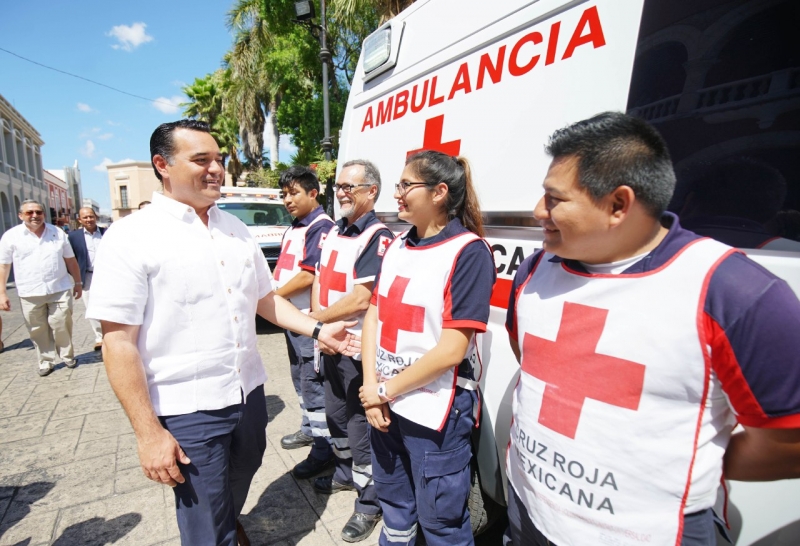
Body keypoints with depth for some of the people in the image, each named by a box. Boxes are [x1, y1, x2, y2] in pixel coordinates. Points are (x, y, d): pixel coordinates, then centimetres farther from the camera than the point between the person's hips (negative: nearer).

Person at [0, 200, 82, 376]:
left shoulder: (58, 233, 5)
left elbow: (70, 260, 10)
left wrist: (77, 282, 10)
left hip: (59, 289, 0)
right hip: (30, 294, 0)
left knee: (61, 326, 2)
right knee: (38, 330, 8)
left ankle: (68, 356, 19)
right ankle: (46, 361, 22)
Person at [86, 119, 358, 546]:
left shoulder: (236, 230, 5)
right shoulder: (130, 237, -13)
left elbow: (264, 298, 12)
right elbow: (119, 342, -14)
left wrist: (317, 330, 0)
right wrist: (148, 432, -14)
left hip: (249, 393, 6)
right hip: (188, 409, -5)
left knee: (239, 484, 27)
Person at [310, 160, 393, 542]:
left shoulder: (377, 237, -18)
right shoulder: (334, 231, 10)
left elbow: (361, 299, -24)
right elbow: (319, 278, 13)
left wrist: (315, 318, -11)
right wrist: (317, 320, -4)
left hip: (357, 347, -9)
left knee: (361, 424, 4)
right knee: (335, 413, 23)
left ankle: (370, 502, 24)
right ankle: (346, 473, 46)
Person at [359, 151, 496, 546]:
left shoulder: (469, 252, -15)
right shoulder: (396, 246, 7)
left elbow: (451, 350, -19)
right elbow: (373, 316, 5)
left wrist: (386, 391, -10)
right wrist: (371, 387, -5)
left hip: (436, 412, -6)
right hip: (383, 403, 7)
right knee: (393, 505, 25)